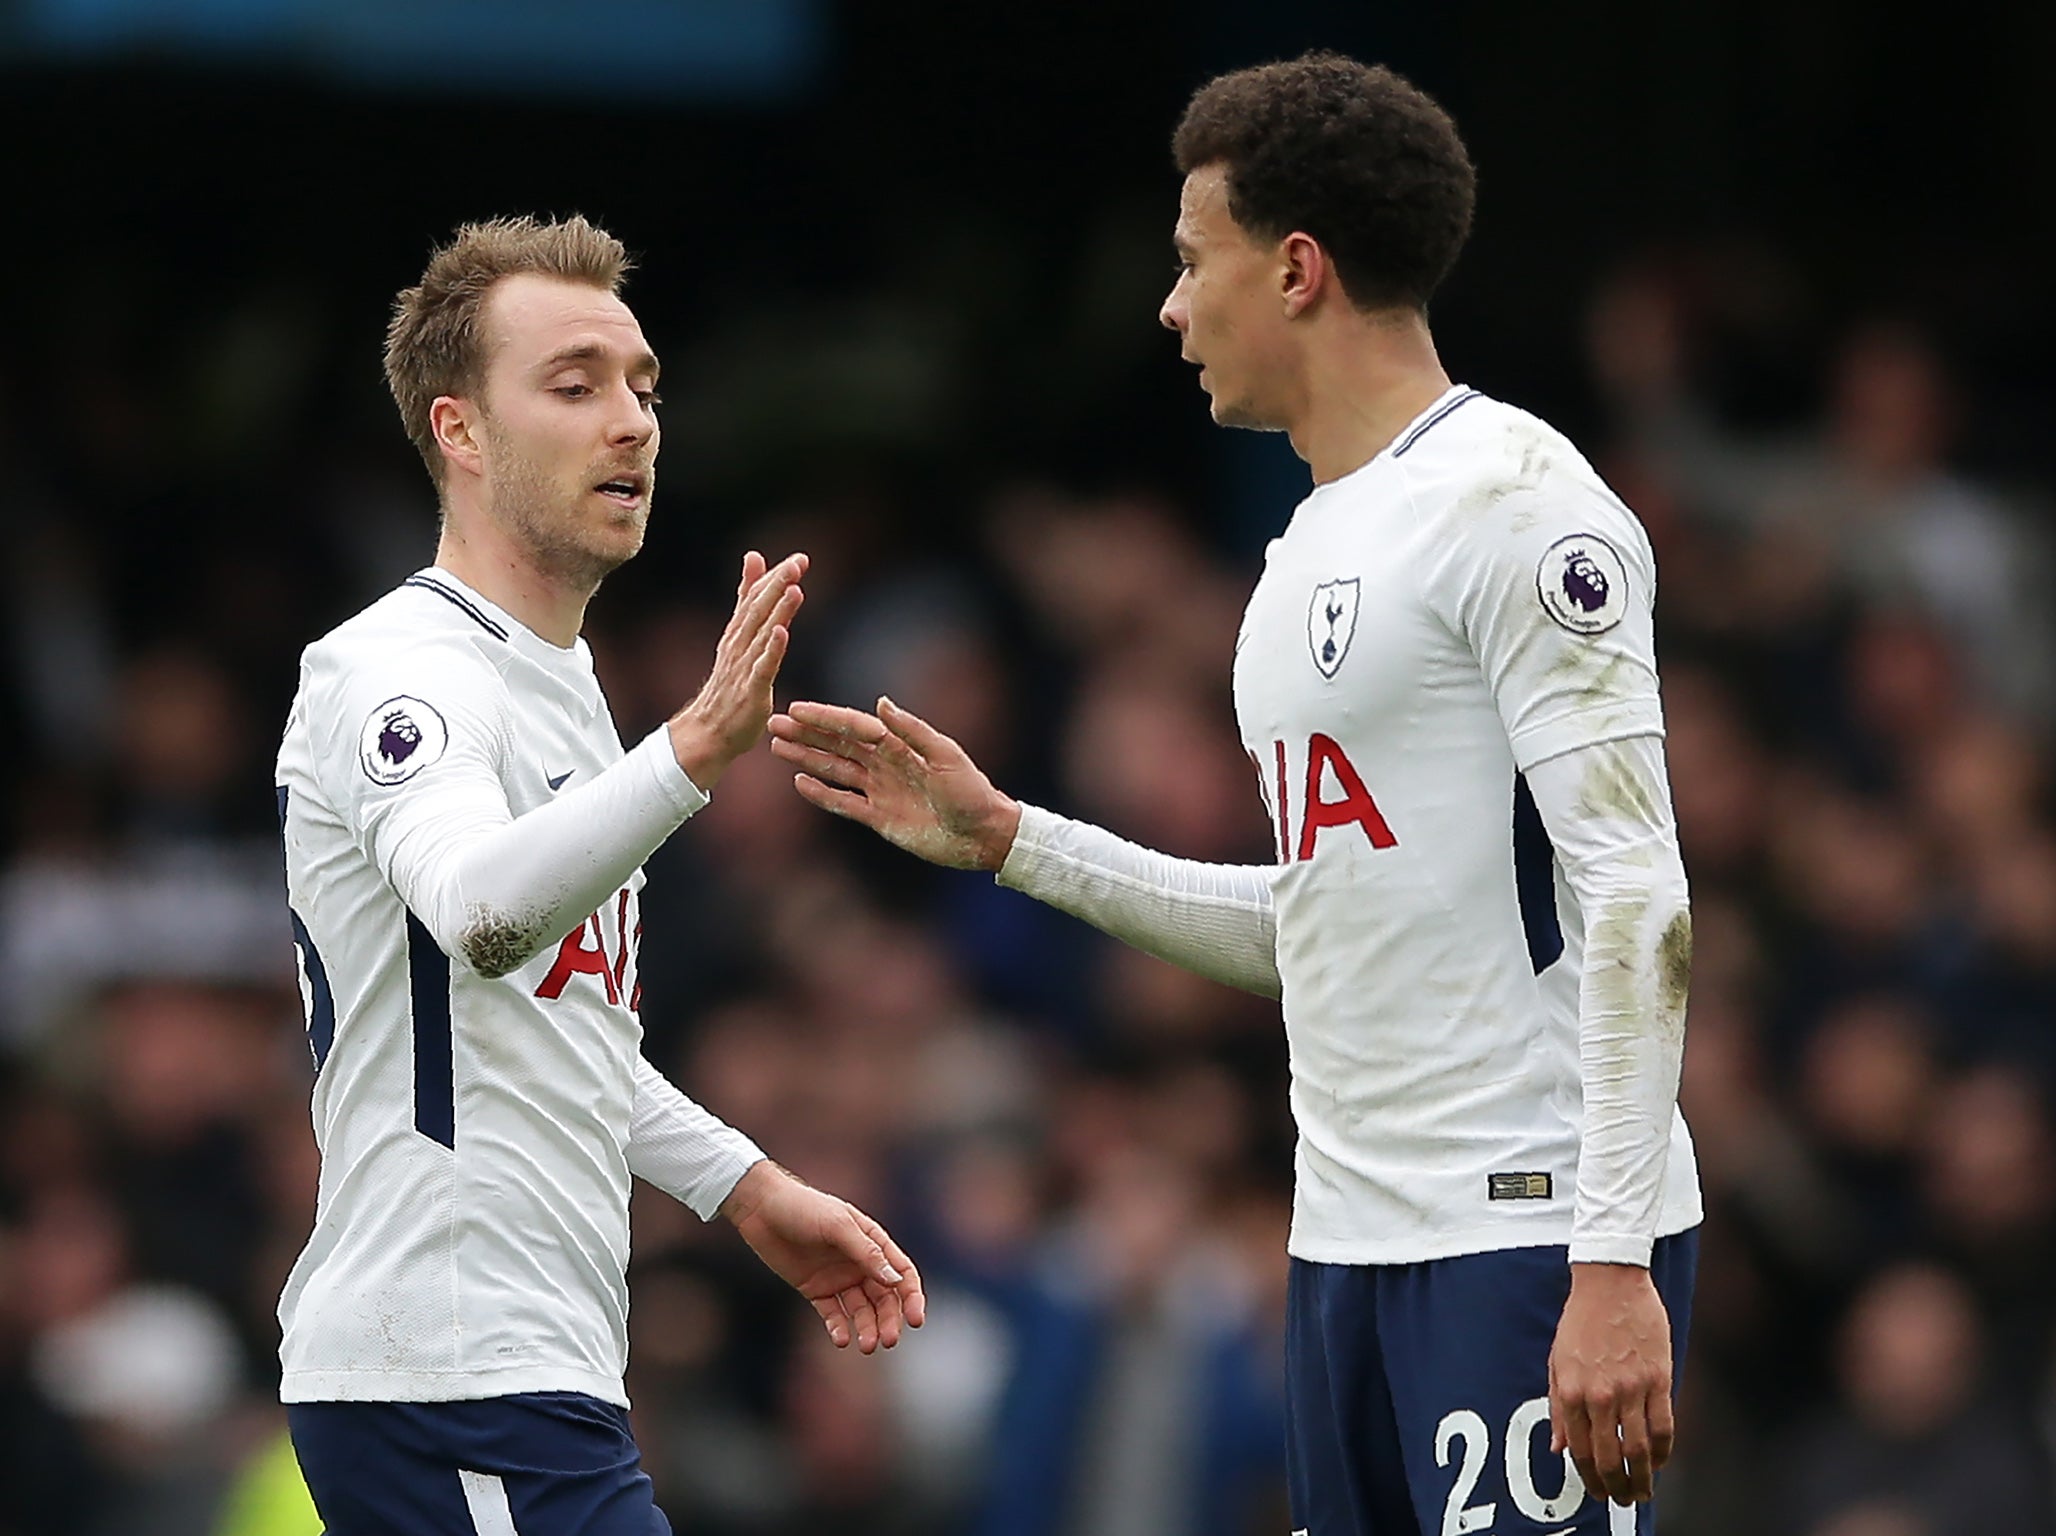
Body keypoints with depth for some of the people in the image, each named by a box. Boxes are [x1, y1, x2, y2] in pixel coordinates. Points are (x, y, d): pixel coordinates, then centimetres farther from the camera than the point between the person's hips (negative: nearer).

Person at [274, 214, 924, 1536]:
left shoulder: (557, 679, 19)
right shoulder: (398, 670, -13)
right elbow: (481, 914, -36)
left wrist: (751, 1189, 24)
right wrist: (691, 753, -49)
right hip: (456, 1382, -10)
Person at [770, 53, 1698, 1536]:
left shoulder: (1511, 499, -10)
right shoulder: (1311, 551, 20)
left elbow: (1635, 894, -16)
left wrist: (1614, 1264, -23)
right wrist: (1004, 839, 23)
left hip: (1533, 1233, -9)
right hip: (1351, 1238, 9)